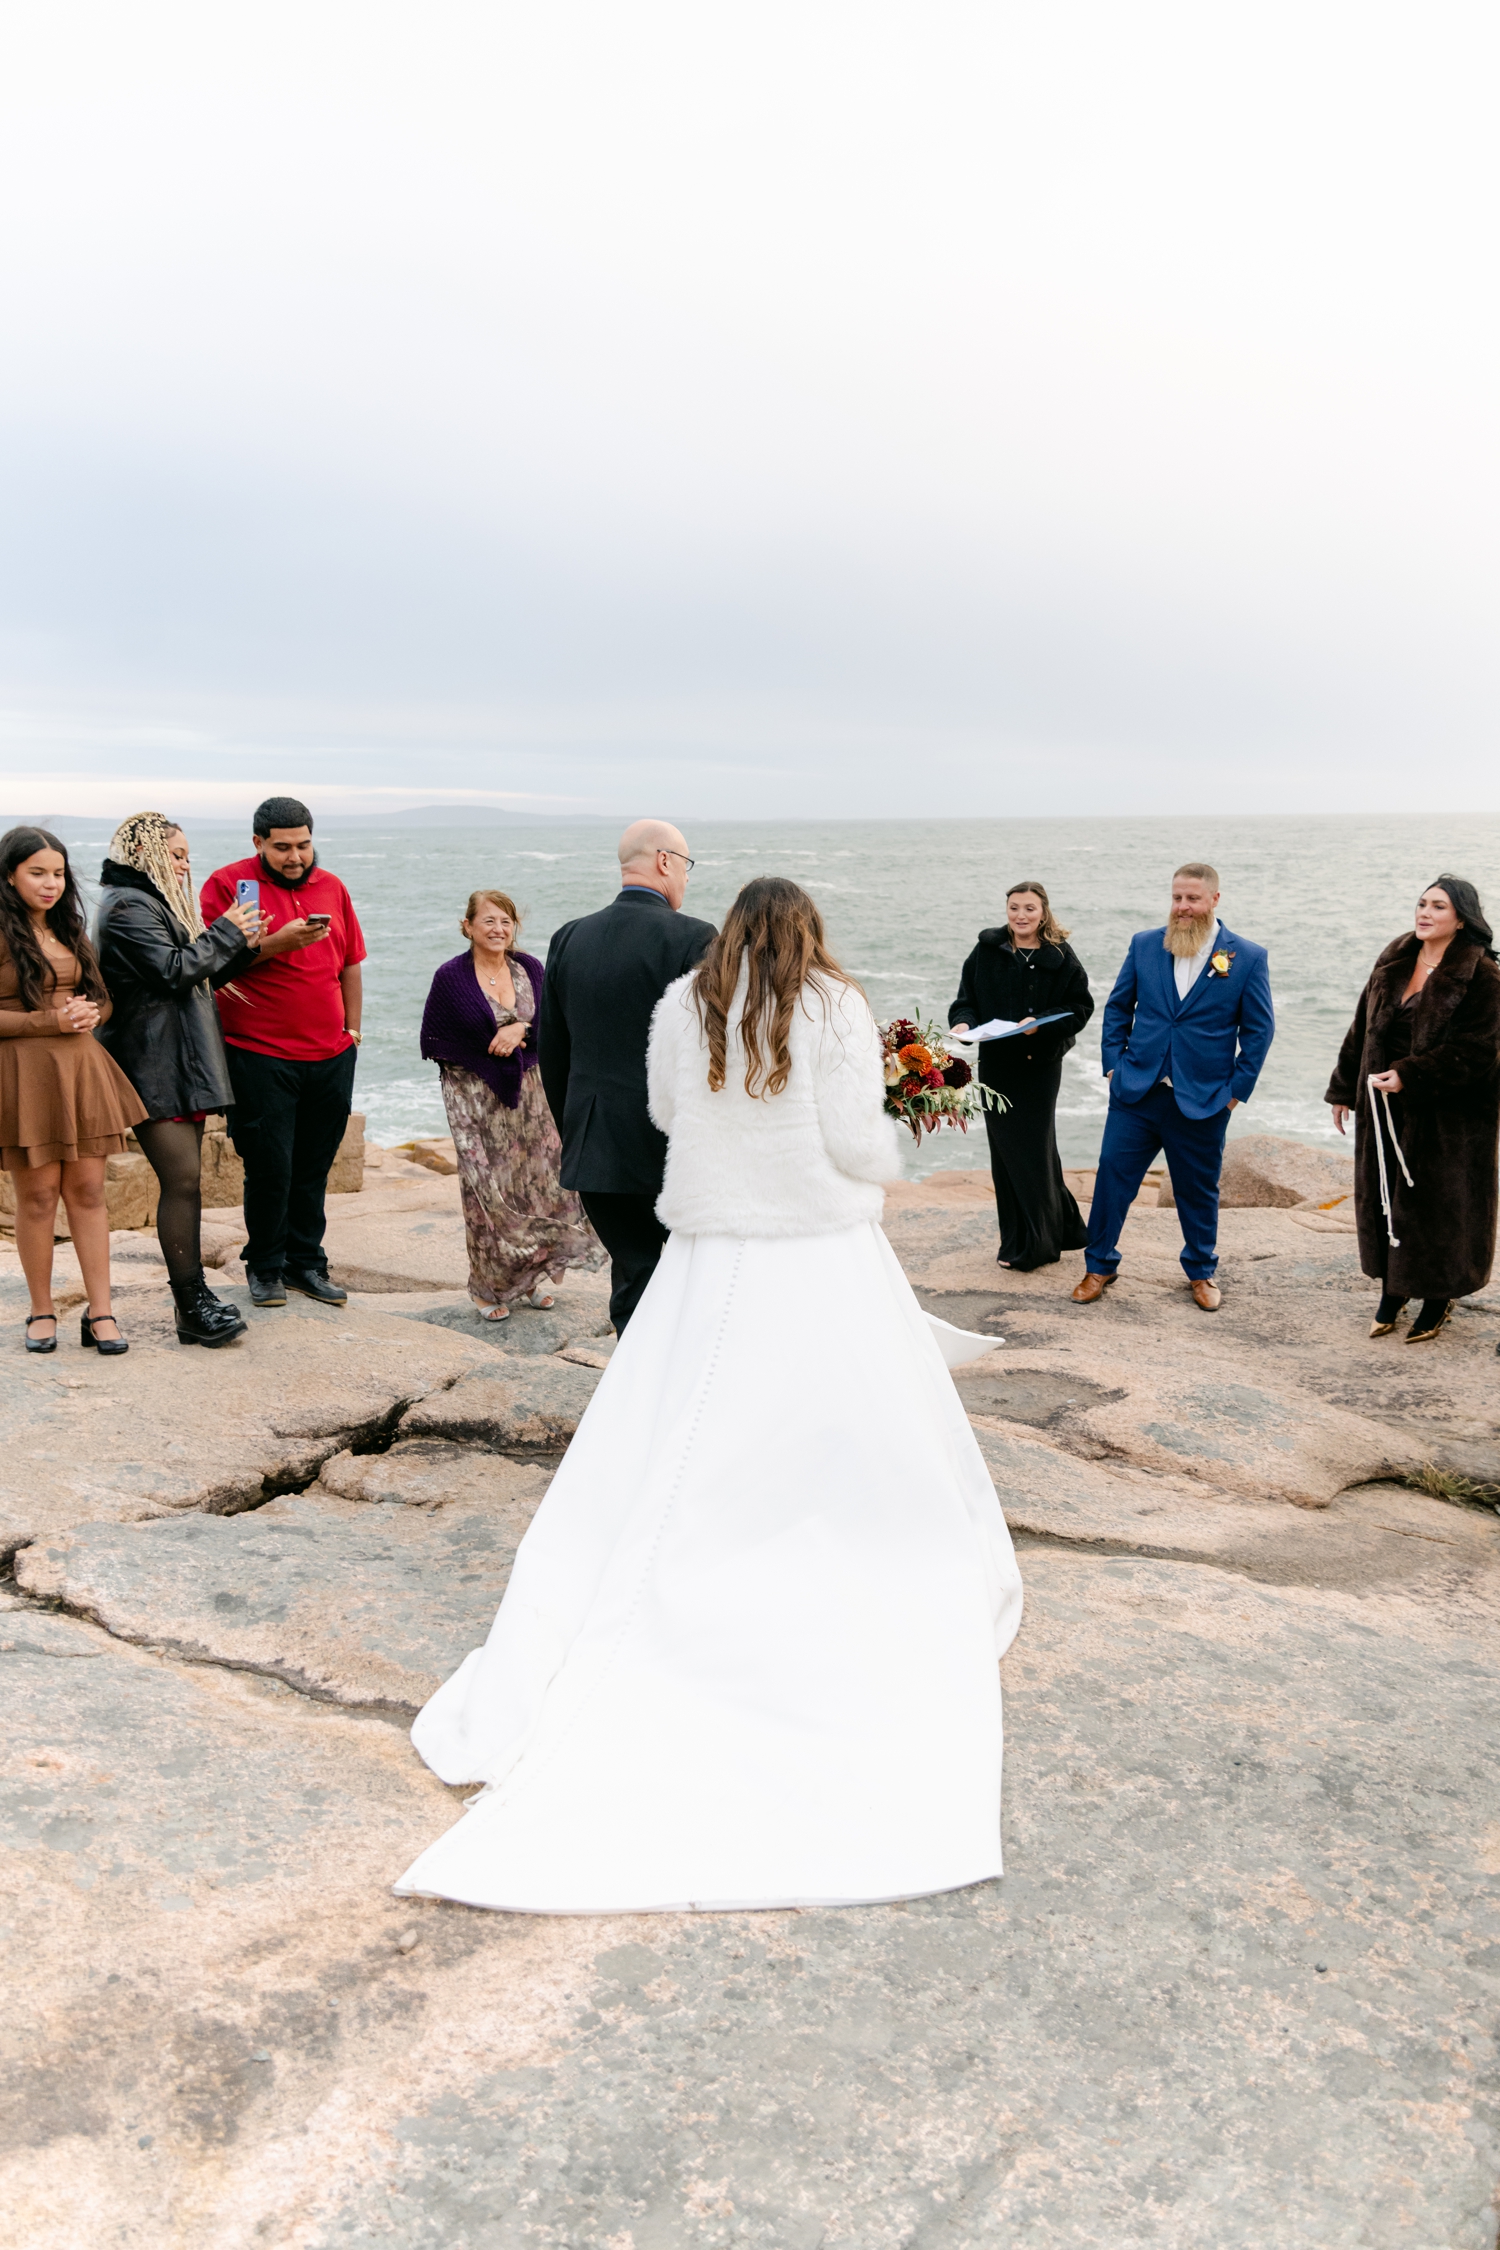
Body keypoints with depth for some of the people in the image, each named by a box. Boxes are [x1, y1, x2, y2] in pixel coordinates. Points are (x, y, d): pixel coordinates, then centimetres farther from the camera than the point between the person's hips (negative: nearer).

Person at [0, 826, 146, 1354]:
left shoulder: (70, 931, 16)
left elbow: (102, 997, 22)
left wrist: (91, 1012, -1)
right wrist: (49, 1021, -16)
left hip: (81, 1069, 6)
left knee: (88, 1190, 4)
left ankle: (100, 1313, 7)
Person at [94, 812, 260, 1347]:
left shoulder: (155, 903, 22)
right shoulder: (127, 907, -11)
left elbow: (196, 973, 24)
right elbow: (173, 970, -19)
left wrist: (236, 945, 12)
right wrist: (225, 934, -8)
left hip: (183, 1064, 10)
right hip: (154, 1067, -10)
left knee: (185, 1181, 9)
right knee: (183, 1180, -12)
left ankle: (194, 1296, 13)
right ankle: (192, 1311, -9)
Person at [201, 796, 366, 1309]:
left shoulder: (331, 887, 12)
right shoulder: (226, 883, -3)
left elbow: (349, 964, 17)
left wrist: (352, 1030, 12)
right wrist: (275, 943, -20)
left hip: (330, 1055, 4)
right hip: (260, 1054, -4)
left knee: (313, 1168, 8)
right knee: (270, 1168, -2)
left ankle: (306, 1262, 20)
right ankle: (265, 1267, 15)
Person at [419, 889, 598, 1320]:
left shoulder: (530, 969, 5)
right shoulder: (451, 976, -4)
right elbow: (433, 1041, -3)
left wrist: (521, 1029, -16)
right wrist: (487, 1051, -12)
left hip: (528, 1091, 3)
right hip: (475, 1098, -3)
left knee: (538, 1179, 3)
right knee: (485, 1188, -4)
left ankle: (536, 1272, 20)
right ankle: (491, 1285, 8)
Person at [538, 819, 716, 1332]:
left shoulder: (569, 939, 6)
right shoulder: (693, 939, -11)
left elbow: (552, 1055, 12)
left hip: (595, 1150, 5)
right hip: (677, 1152, -5)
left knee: (633, 1281, 12)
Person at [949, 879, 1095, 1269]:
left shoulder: (1060, 958, -3)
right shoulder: (987, 951, 4)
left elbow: (1081, 1007, -4)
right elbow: (966, 999, 7)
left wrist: (1042, 1022, -20)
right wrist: (963, 1023, -14)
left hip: (1040, 1065, -3)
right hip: (995, 1065, 3)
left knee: (1033, 1151, -1)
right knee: (1005, 1151, 6)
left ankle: (1035, 1244, 11)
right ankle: (1016, 1241, 16)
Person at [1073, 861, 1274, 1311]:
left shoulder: (1248, 958, -3)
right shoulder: (1144, 945, 4)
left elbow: (1259, 1029, 1)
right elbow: (1117, 1007, 11)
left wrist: (1237, 1089, -3)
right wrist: (1113, 1064, 2)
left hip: (1203, 1101, -1)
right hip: (1137, 1089, 2)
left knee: (1198, 1190, 11)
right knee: (1113, 1173, 2)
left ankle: (1202, 1273, 30)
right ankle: (1099, 1266, 17)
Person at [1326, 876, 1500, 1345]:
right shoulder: (1394, 961, 6)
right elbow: (1363, 1027, 12)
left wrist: (1408, 1077, -24)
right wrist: (1344, 1088, 13)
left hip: (1447, 1113, -6)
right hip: (1386, 1110, 6)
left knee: (1438, 1204, 4)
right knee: (1384, 1195, 12)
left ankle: (1439, 1298, 21)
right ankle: (1393, 1290, 27)